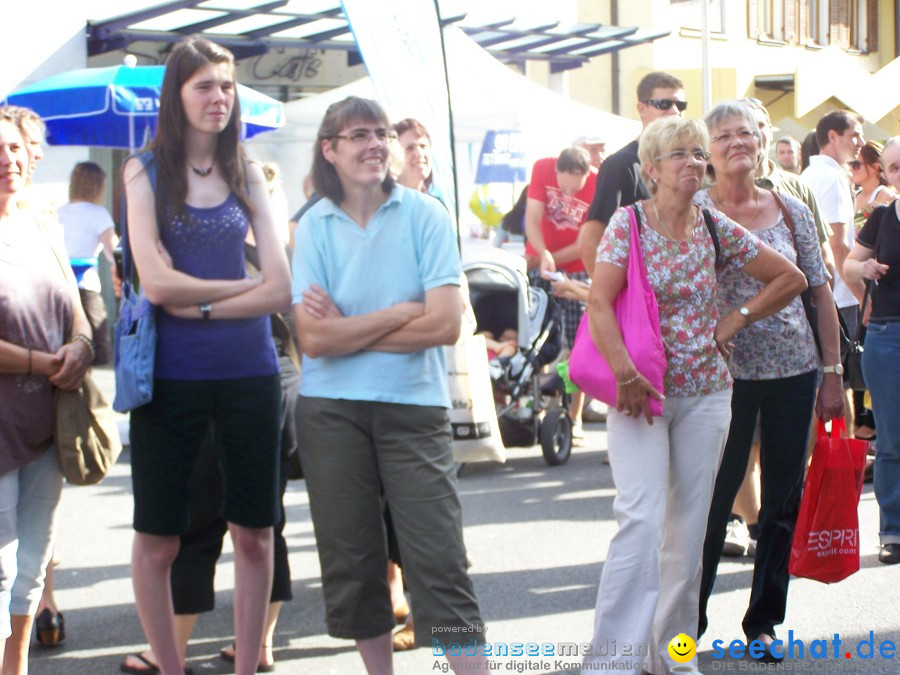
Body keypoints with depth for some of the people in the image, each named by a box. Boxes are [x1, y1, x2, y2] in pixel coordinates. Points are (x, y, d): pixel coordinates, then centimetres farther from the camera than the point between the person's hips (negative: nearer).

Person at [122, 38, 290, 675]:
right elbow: (157, 282, -11)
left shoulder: (247, 175, 8)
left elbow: (281, 288, -1)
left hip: (250, 371, 3)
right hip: (171, 376, -2)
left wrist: (202, 307, -11)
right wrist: (244, 286, -5)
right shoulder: (145, 171, 0)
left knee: (254, 532, 7)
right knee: (158, 541, 3)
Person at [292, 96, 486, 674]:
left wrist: (348, 329, -8)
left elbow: (445, 324, -12)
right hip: (331, 410, 2)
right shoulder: (315, 225, 2)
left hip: (414, 407, -2)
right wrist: (402, 312, -10)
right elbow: (314, 339, -8)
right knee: (351, 561, 9)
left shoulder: (424, 214, -2)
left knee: (439, 560, -5)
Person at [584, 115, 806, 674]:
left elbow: (791, 278, 14)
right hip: (641, 391, -4)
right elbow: (599, 302, -13)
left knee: (690, 524, 8)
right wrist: (626, 374, -21)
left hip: (706, 392, 4)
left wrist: (738, 318, 4)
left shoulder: (717, 228, 5)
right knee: (642, 517, -16)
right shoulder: (629, 222, -5)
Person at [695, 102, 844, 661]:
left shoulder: (792, 211, 6)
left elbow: (821, 293, 9)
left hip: (794, 372, 3)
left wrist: (833, 373, 5)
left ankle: (765, 620, 21)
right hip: (726, 373, -3)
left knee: (785, 500, 8)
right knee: (713, 499, 2)